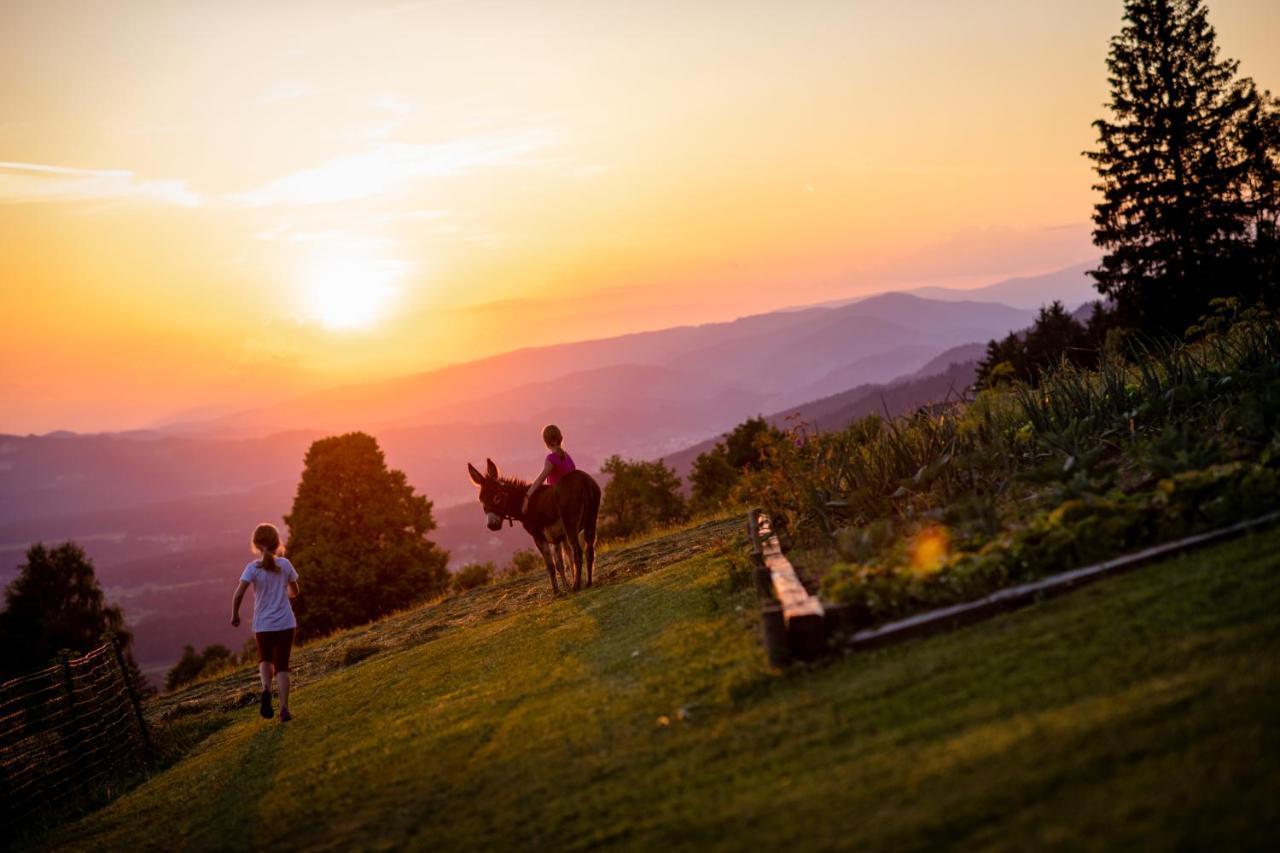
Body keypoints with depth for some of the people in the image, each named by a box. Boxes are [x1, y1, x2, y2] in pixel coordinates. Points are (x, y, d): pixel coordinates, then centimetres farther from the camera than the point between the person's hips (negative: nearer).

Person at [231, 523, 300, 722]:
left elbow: (239, 594, -18)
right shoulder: (285, 565, -4)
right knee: (282, 665, 8)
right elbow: (294, 592, 8)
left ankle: (266, 689, -5)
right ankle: (284, 709, -1)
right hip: (285, 623, 1)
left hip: (263, 625, -1)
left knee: (265, 659, 24)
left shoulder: (253, 568, -10)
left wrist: (234, 615, -2)